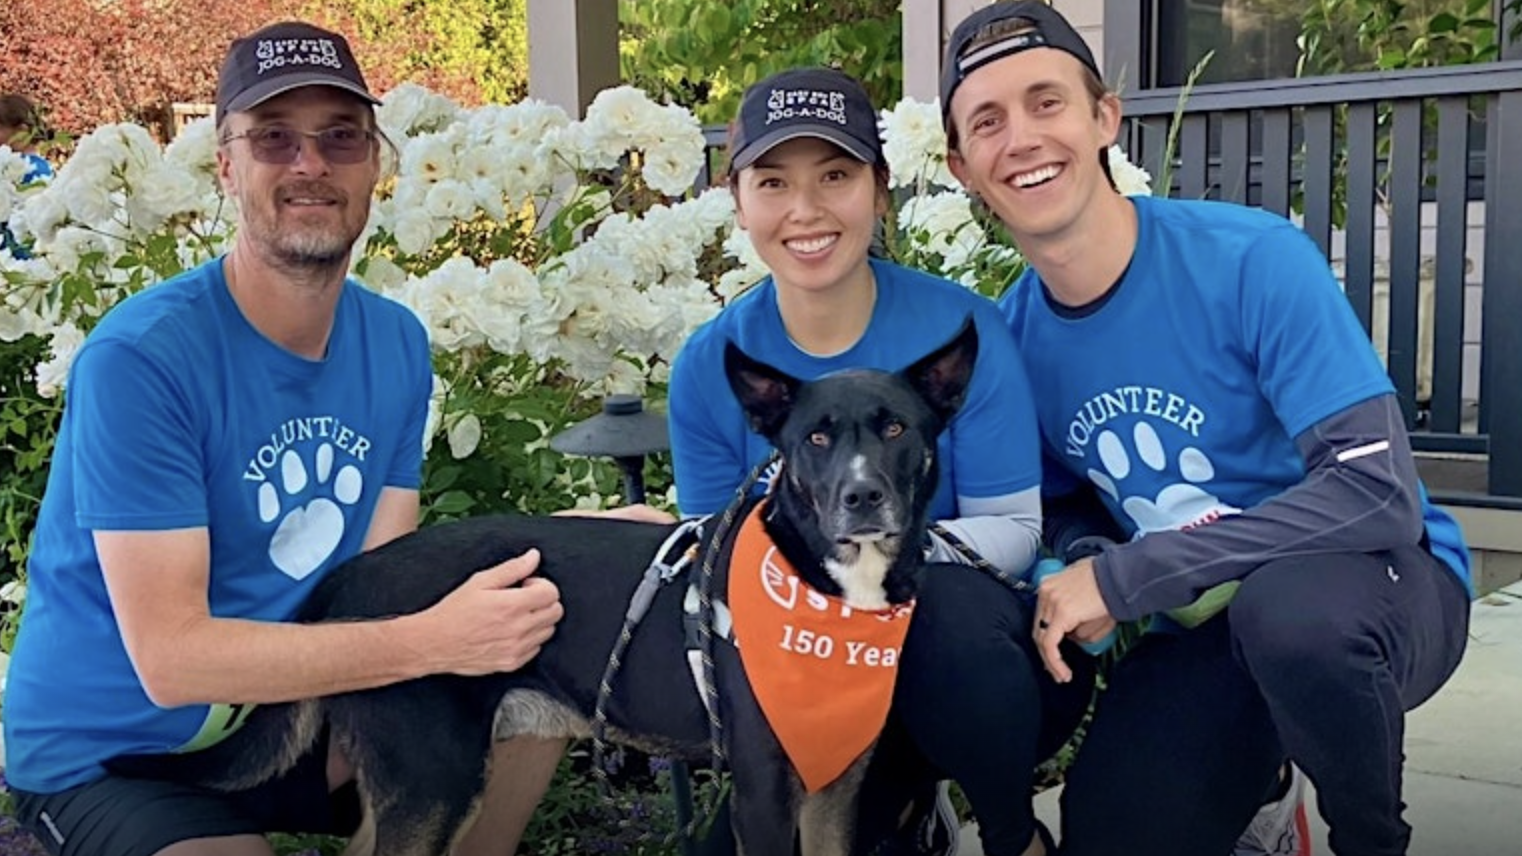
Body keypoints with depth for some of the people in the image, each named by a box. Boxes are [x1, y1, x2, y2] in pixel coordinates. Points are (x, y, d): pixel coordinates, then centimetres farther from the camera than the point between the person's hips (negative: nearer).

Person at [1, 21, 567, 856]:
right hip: (107, 755, -6)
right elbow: (168, 656, -26)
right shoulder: (139, 357, -22)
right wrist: (438, 641, -33)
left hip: (290, 713, 6)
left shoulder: (398, 345, -3)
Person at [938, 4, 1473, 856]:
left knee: (1286, 607, -38)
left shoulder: (1254, 259, -22)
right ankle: (1257, 787, 24)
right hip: (1201, 625, 5)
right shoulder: (1011, 336, -5)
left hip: (1378, 578, -4)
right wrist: (1083, 566, -15)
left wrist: (1124, 578, -28)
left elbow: (1380, 492, -27)